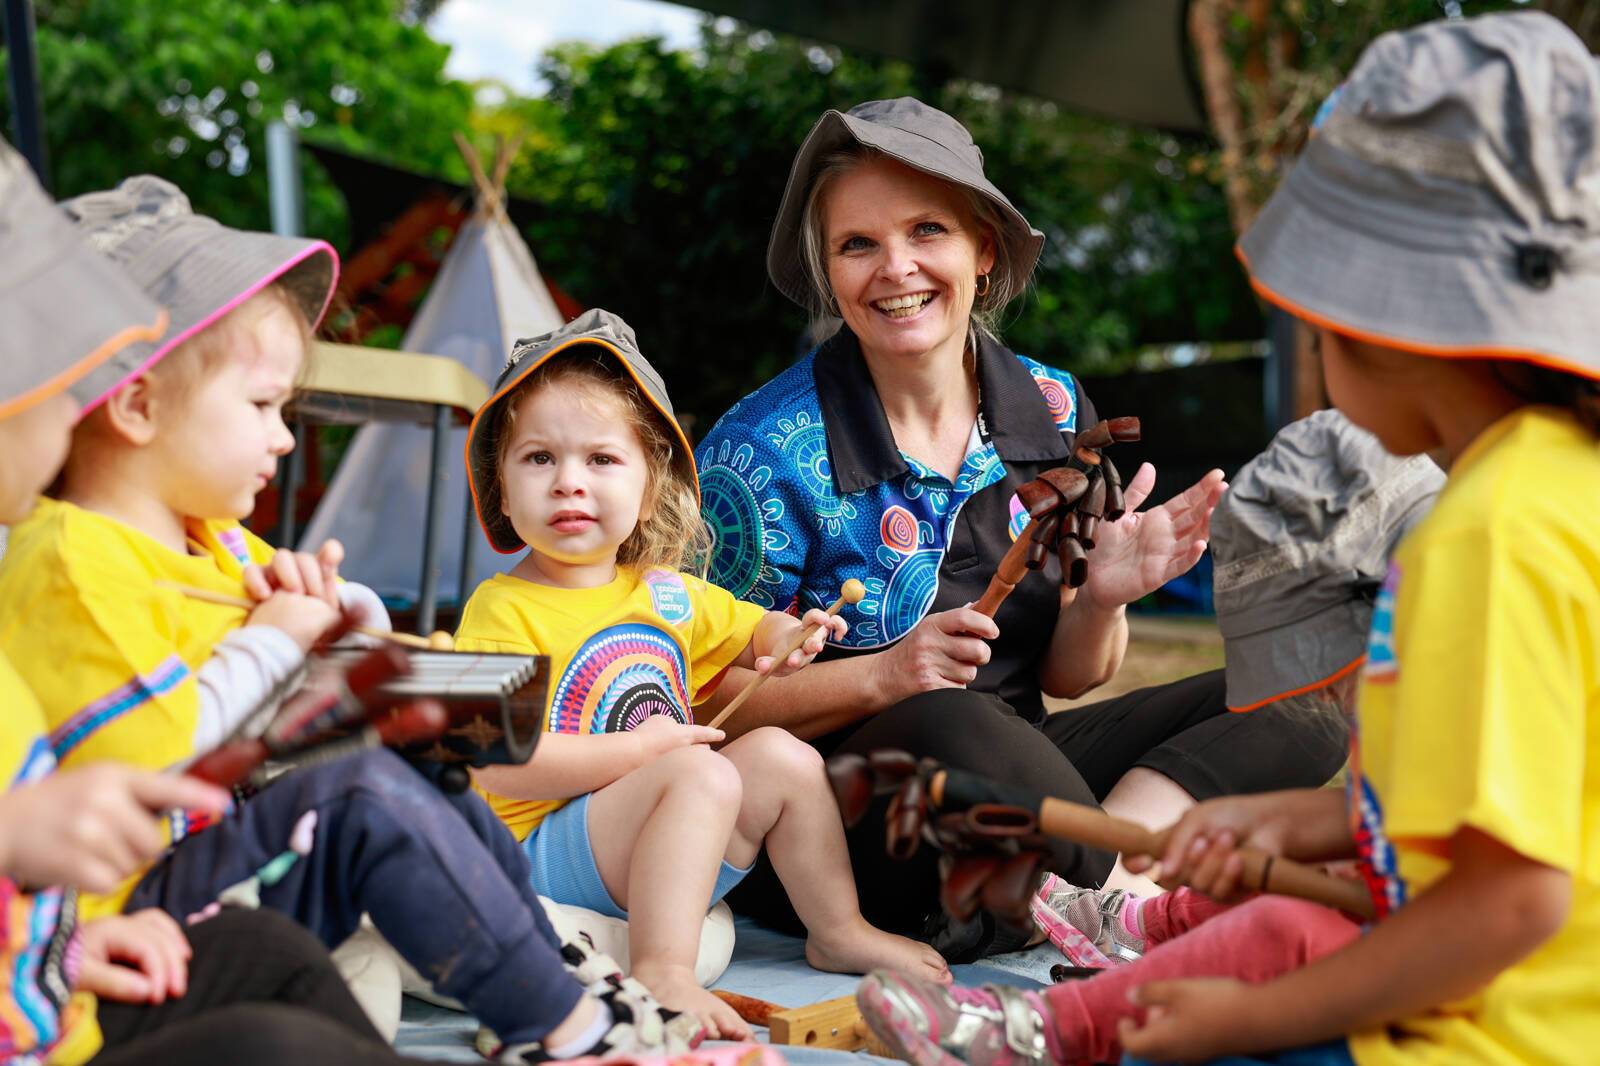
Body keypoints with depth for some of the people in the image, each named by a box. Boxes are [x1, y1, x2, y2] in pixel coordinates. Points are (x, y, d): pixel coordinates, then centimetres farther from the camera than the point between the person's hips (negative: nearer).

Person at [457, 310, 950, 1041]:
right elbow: (499, 765, -21)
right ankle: (661, 974, -36)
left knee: (781, 758, 3)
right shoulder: (502, 610, -12)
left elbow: (749, 630, 29)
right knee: (705, 775, -27)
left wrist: (784, 639, 5)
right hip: (550, 852, -8)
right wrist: (643, 748, -21)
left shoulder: (666, 592, 11)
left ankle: (838, 932, 19)